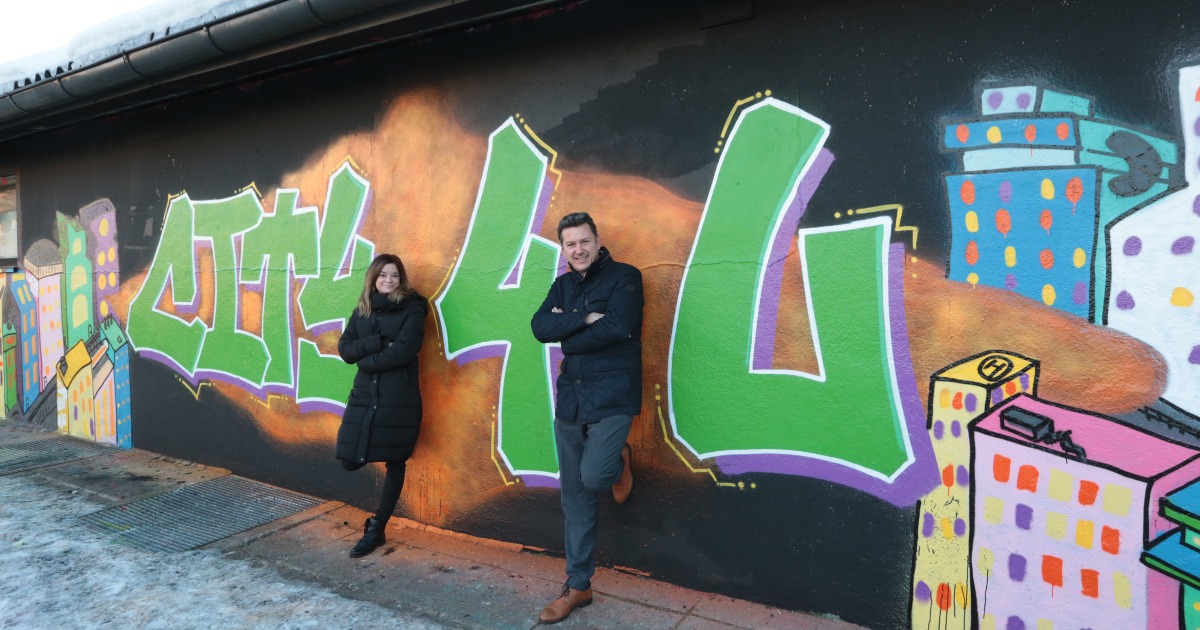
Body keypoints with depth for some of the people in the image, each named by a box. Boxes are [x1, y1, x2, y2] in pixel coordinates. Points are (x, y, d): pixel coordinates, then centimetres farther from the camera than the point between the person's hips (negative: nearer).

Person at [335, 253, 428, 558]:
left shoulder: (412, 308, -3)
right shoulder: (362, 310, 12)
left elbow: (404, 350, -16)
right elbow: (344, 348, 2)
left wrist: (367, 360, -6)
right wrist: (378, 342, -14)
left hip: (399, 398, -4)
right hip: (364, 395, 5)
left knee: (394, 462, 4)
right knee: (349, 461, -1)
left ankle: (376, 529, 18)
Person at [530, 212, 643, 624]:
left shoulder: (624, 277, -5)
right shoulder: (563, 285, 12)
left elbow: (616, 328, -21)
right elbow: (540, 327, -4)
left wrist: (566, 332, -8)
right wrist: (585, 318, -17)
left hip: (611, 398, -5)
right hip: (570, 400, 5)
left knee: (593, 477, -20)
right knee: (575, 497, 9)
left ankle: (620, 463, 17)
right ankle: (578, 586, 22)